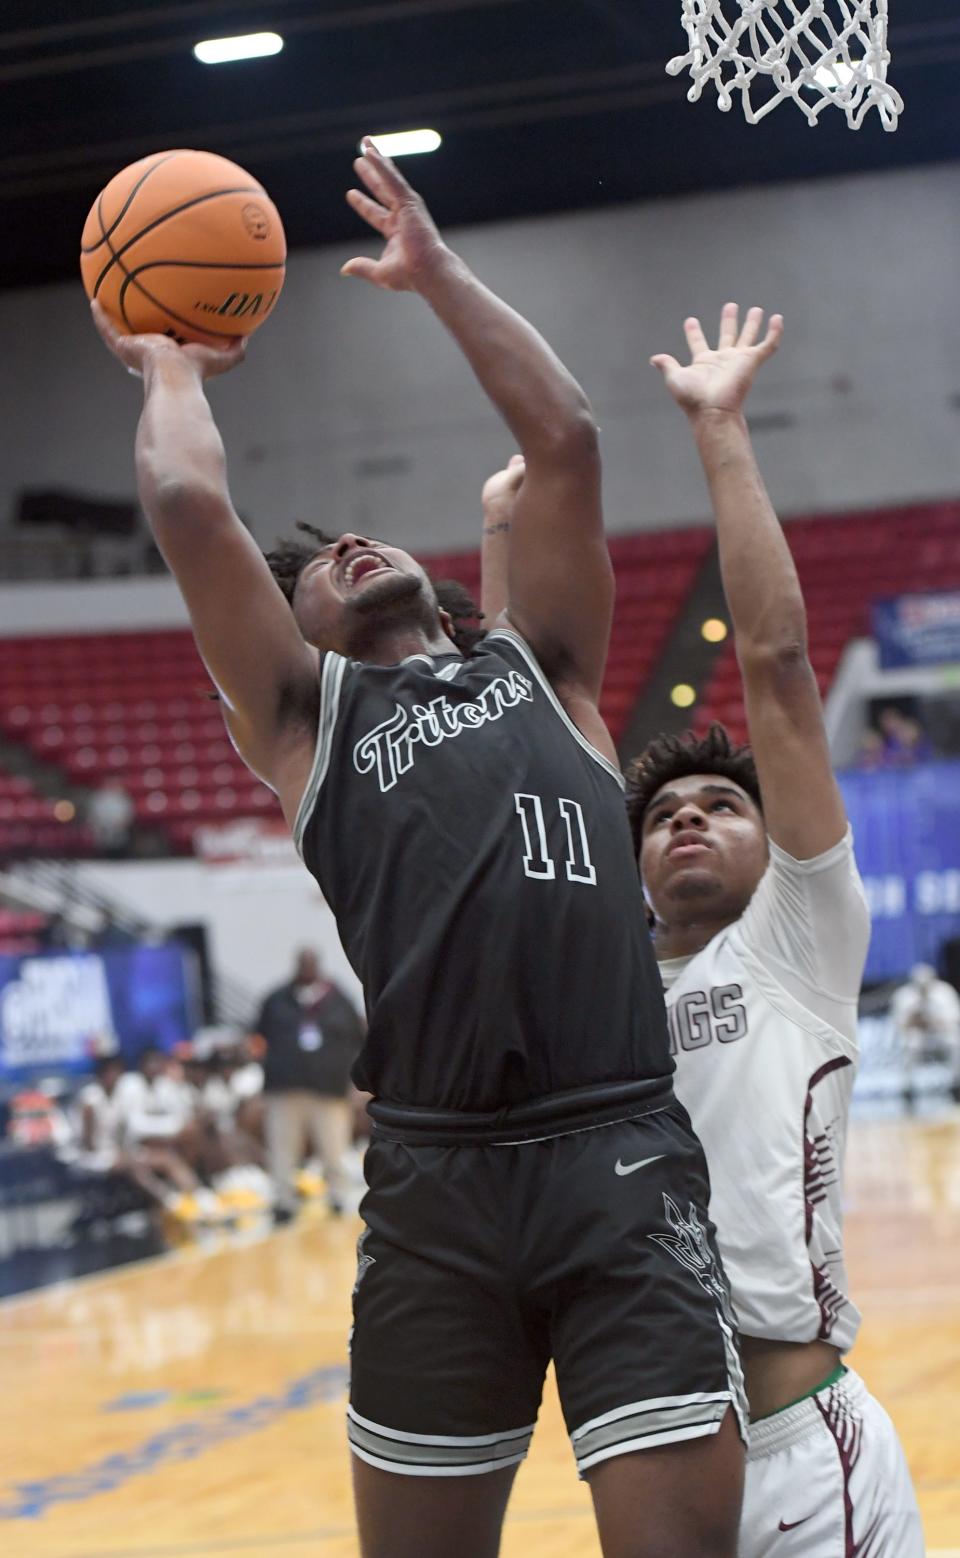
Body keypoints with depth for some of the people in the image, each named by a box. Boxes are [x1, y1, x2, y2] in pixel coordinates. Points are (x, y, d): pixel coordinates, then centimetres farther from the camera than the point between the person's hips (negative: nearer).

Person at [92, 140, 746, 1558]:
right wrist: (173, 366, 24)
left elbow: (564, 441, 16)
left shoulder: (539, 668, 23)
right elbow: (187, 503, 6)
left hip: (627, 1158, 1)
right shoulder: (303, 710, 16)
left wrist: (436, 273, 24)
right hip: (437, 1178, -1)